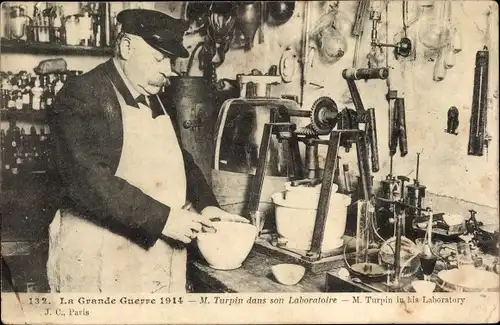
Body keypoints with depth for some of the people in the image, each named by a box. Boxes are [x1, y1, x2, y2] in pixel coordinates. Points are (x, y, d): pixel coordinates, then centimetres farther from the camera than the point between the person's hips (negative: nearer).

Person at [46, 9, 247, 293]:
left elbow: (178, 157, 21)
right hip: (101, 258, -7)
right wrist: (160, 218, -23)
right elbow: (87, 179, -23)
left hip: (158, 252, 7)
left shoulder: (156, 101, 13)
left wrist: (206, 204, 5)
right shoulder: (82, 96, -12)